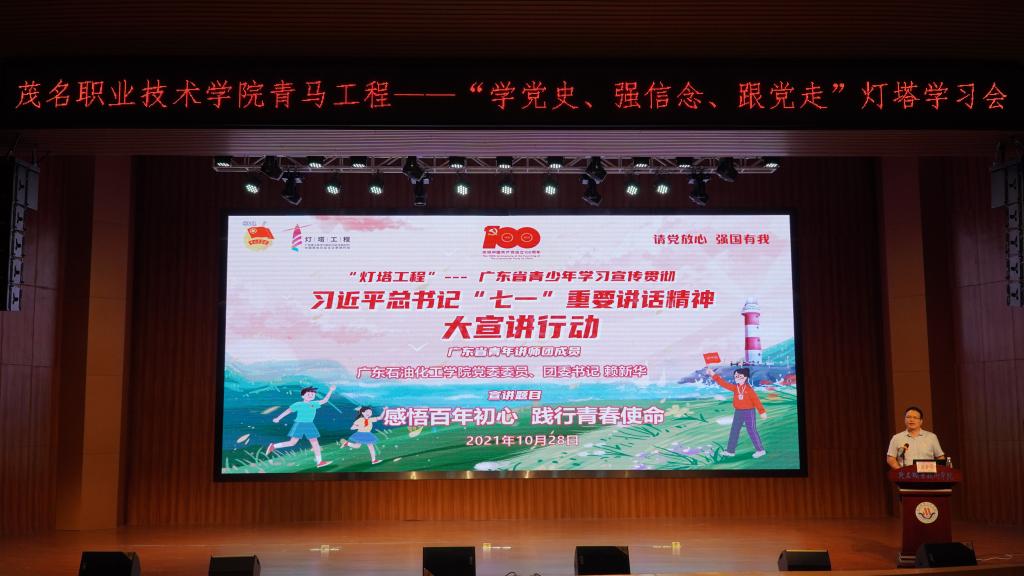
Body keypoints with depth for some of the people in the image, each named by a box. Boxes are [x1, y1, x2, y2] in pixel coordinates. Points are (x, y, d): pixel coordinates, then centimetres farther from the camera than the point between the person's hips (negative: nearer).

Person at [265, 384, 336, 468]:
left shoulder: (314, 404, 8)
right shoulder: (298, 404, -3)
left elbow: (324, 400, 15)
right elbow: (288, 411, 3)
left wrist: (331, 391, 8)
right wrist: (278, 418, 6)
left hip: (310, 425, 4)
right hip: (299, 425, -4)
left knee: (315, 443, 0)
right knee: (292, 442, -6)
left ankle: (319, 462, 3)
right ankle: (273, 446, 12)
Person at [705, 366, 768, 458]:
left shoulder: (749, 389, -12)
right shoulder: (735, 388, 3)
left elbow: (756, 400, -13)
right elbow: (724, 384, 1)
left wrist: (762, 412, -16)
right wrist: (714, 375, -3)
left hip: (748, 412, -6)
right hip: (738, 412, 6)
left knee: (752, 431, -3)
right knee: (734, 431, 9)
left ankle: (760, 450, 7)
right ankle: (730, 450, 16)